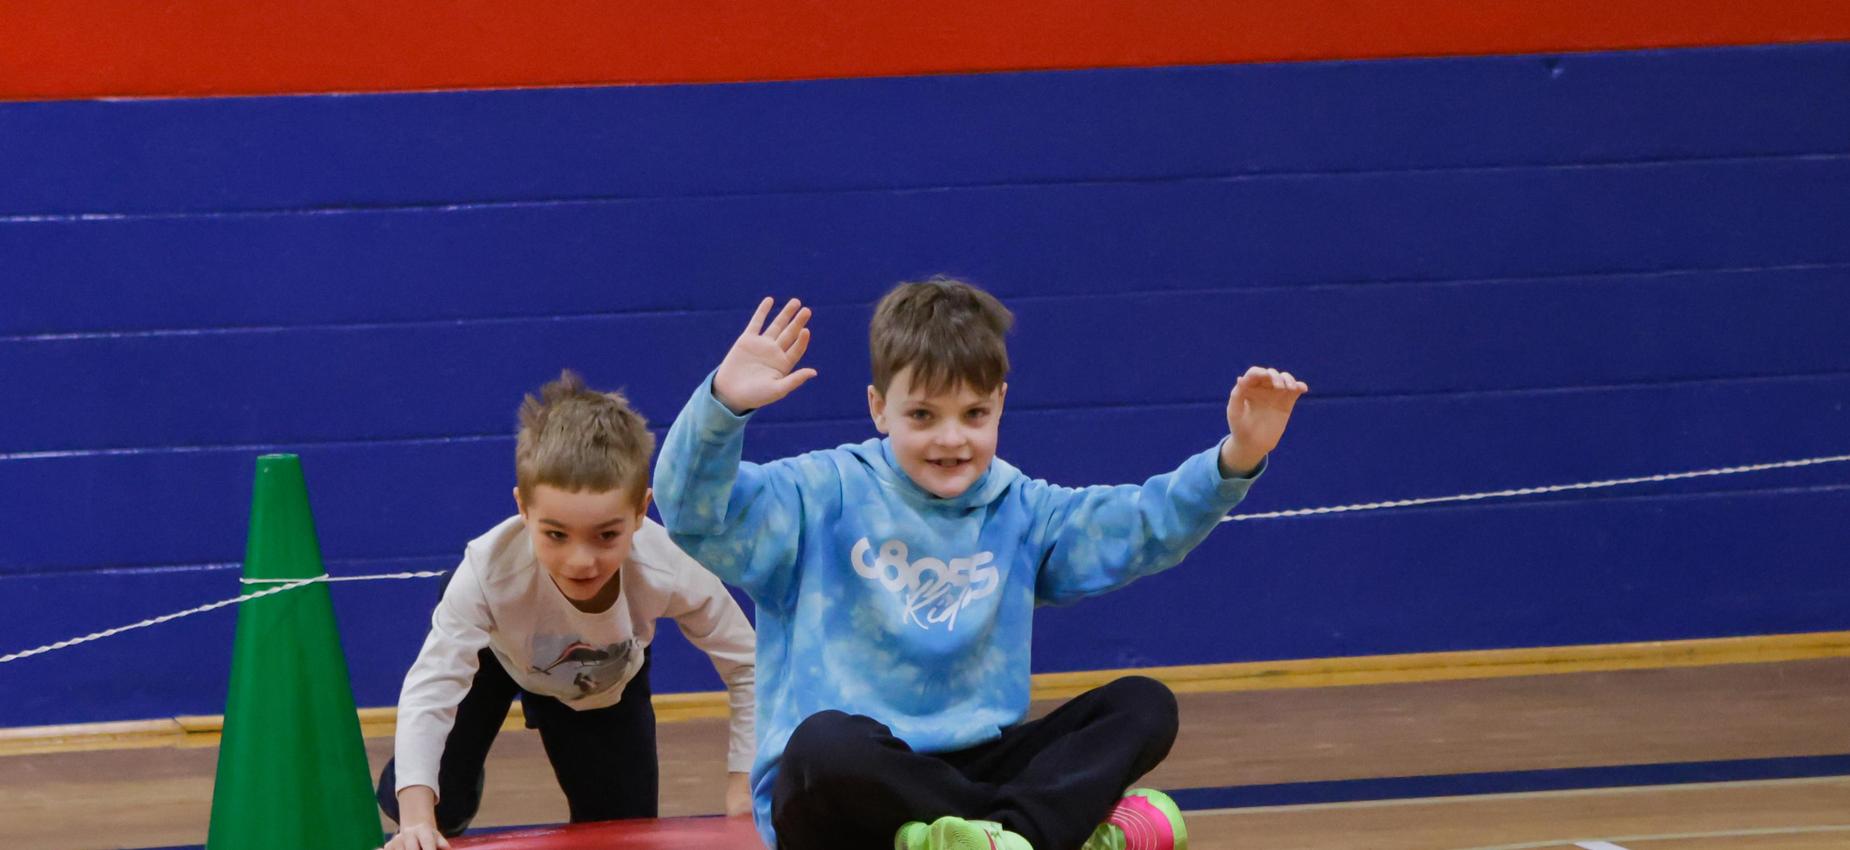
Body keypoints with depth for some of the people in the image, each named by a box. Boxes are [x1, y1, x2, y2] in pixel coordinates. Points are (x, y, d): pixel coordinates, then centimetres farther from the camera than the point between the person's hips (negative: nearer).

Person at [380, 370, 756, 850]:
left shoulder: (669, 573, -41)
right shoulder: (489, 571, -46)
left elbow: (747, 664, -25)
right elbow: (429, 688, -45)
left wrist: (743, 785, -27)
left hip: (609, 678, 2)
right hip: (492, 650, -2)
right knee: (434, 807, -13)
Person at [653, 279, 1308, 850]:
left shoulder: (1019, 512, 11)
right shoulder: (824, 499, -3)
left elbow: (1147, 523, 5)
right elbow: (694, 512, -16)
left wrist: (1234, 461, -13)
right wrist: (722, 405, -34)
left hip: (970, 767, 5)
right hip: (833, 791, -5)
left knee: (1144, 707, -8)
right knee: (827, 744, -41)